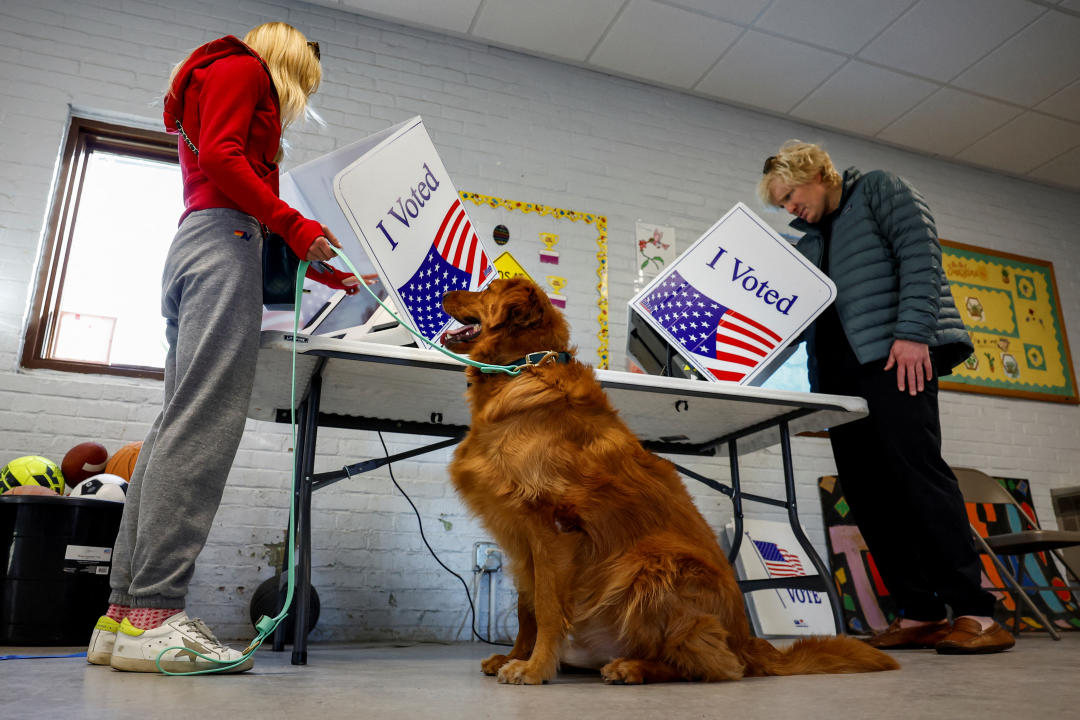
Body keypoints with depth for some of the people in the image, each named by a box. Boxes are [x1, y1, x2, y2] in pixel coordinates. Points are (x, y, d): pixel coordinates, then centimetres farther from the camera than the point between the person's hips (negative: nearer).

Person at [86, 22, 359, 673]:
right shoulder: (241, 67, 12)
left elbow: (253, 224, 30)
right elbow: (219, 157, -8)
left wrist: (325, 272, 29)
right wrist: (294, 225, -10)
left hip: (196, 248, 10)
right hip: (223, 240, -9)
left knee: (179, 425, -1)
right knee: (203, 423, -19)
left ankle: (125, 613, -3)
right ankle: (153, 615, -23)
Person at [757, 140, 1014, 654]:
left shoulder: (879, 190, 10)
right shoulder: (809, 240, 28)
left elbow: (919, 254, -5)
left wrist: (912, 332, -17)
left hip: (895, 355, -7)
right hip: (837, 370, 7)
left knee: (915, 469, -17)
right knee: (865, 488, -2)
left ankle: (974, 612, -12)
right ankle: (918, 614, 2)